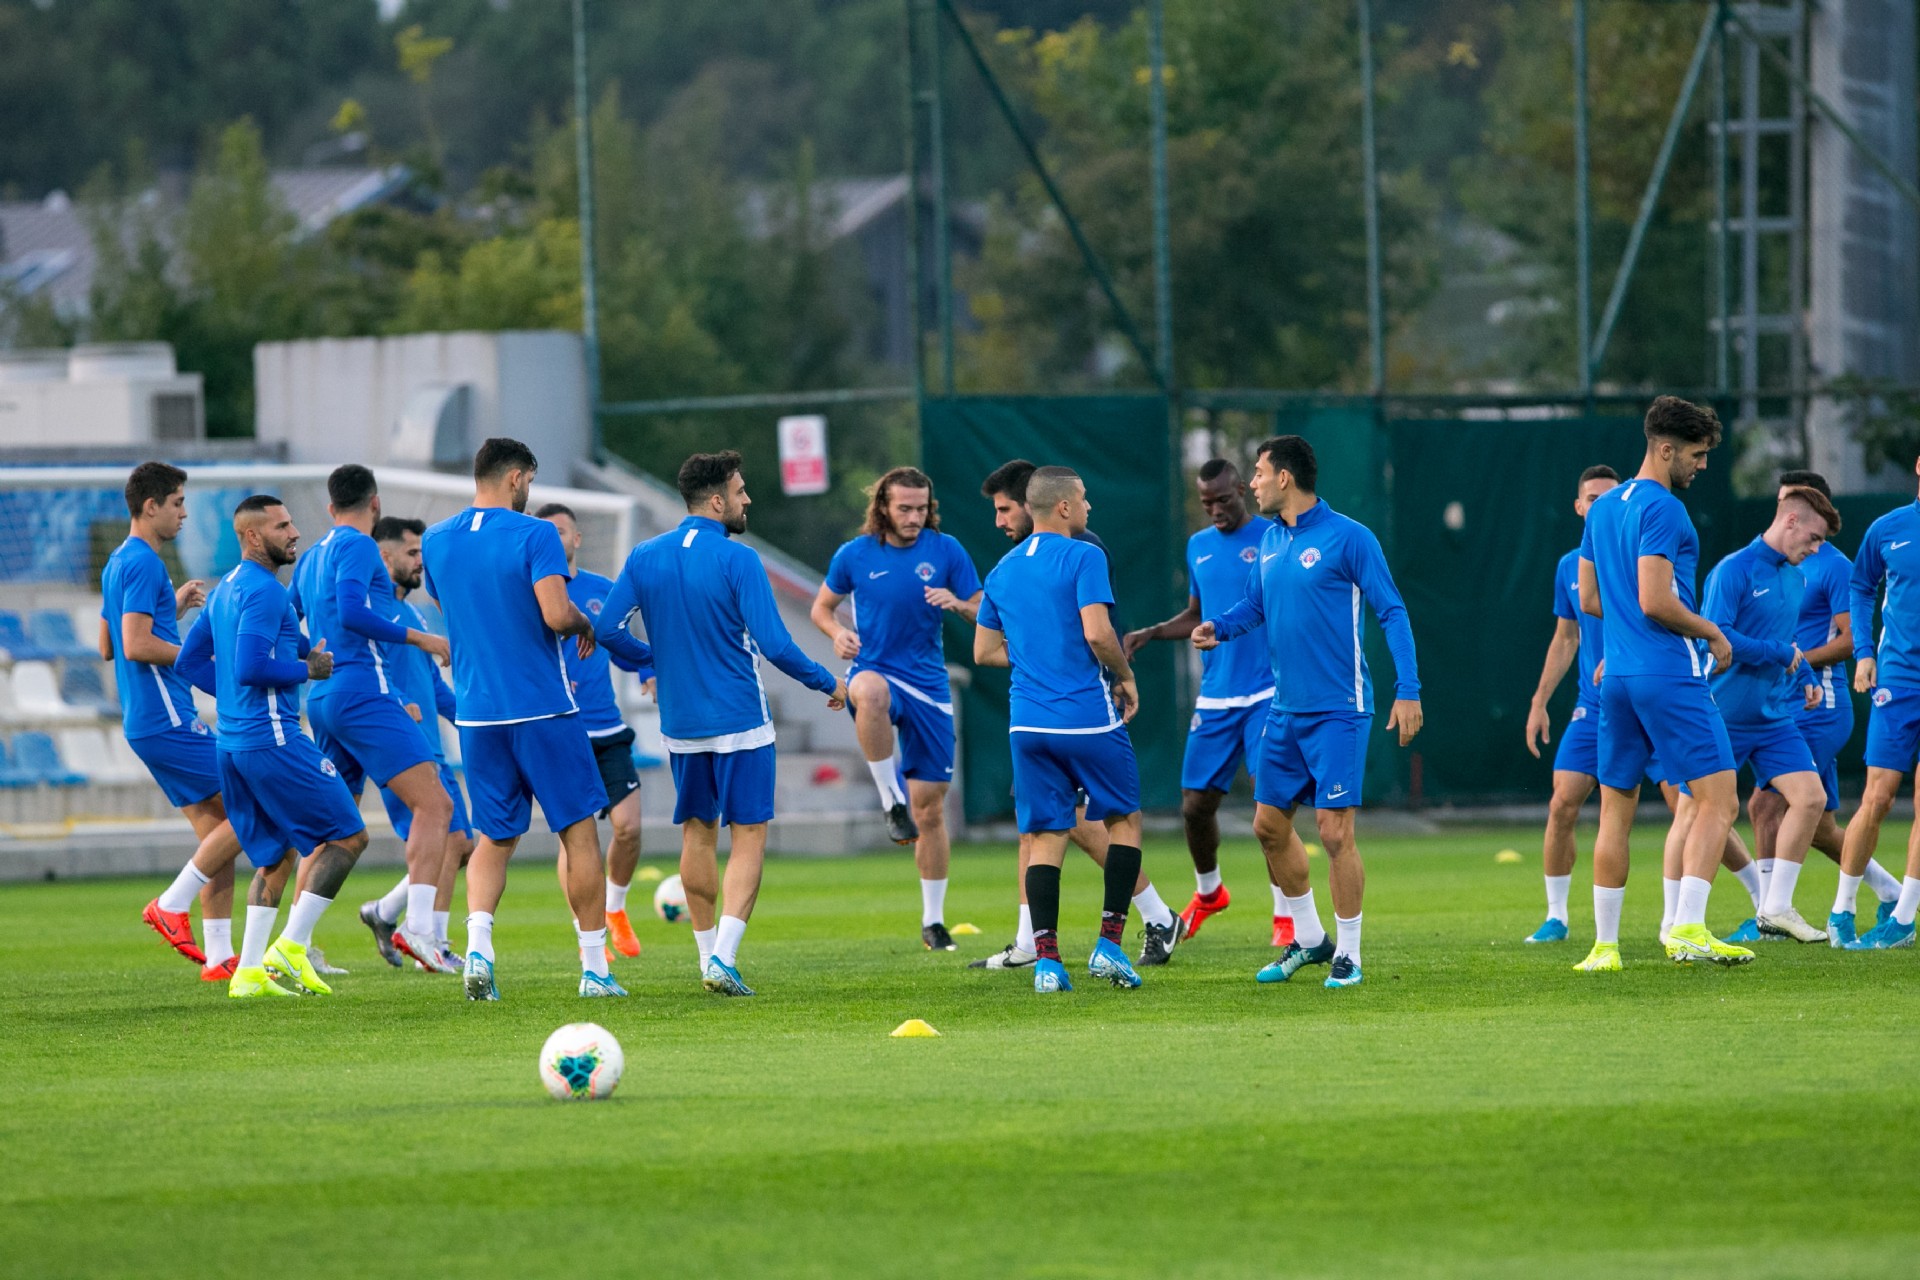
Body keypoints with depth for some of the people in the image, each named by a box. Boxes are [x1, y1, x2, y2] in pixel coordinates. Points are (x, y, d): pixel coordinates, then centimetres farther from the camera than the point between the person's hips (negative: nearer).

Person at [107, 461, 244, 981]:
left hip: (146, 723, 10)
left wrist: (173, 608, 23)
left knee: (218, 831, 9)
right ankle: (172, 905, -6)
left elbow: (108, 647, 26)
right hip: (167, 719, -10)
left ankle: (220, 957, 6)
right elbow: (137, 646, -23)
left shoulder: (119, 564, 18)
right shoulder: (144, 564, -14)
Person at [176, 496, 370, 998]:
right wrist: (307, 669, -11)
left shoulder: (224, 590, 16)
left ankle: (250, 970, 7)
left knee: (273, 856, 15)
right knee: (348, 835, -3)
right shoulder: (264, 591, -14)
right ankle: (291, 947, -9)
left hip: (233, 744, 10)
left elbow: (190, 660, 21)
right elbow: (250, 667, -24)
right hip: (273, 738, -10)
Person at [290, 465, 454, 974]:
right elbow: (351, 612, -20)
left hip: (323, 700, 9)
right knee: (434, 804, -15)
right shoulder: (357, 546, -5)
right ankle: (417, 926, -29)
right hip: (365, 694, -9)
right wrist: (418, 638, -14)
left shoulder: (312, 556, 20)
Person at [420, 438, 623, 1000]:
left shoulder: (436, 542, 7)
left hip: (477, 715, 5)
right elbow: (556, 615, -20)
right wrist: (585, 624, 1)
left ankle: (477, 945, -12)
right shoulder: (534, 535, -10)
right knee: (579, 831, 5)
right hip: (544, 710, -5)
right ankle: (594, 968, 5)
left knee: (495, 838, 13)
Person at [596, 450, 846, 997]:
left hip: (680, 722, 5)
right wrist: (827, 684, -2)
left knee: (697, 834, 16)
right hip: (740, 723, -5)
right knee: (749, 836, 0)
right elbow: (773, 644, -17)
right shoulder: (738, 560, -13)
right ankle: (723, 958, -13)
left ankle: (709, 956, 18)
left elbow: (605, 628, 1)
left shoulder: (644, 557, 1)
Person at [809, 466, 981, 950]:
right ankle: (891, 801, -30)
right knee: (870, 691, -42)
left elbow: (982, 613, 6)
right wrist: (837, 633, -9)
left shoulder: (946, 551, 1)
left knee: (930, 805, 3)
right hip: (875, 671, -2)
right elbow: (821, 607, 13)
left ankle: (933, 921, 16)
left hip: (928, 685, 2)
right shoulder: (854, 555, 0)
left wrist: (956, 602, -16)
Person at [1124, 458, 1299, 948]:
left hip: (1267, 695, -5)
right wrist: (1149, 634, 10)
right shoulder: (1199, 547, 13)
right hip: (1215, 699, 5)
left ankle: (1286, 916, -1)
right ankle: (1208, 892, 33)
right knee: (1196, 805, 6)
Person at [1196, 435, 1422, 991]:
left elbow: (1391, 612, -9)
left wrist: (1408, 690, -15)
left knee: (1334, 831, -10)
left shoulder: (1348, 538, -10)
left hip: (1338, 711, -7)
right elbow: (1254, 605, 20)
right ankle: (1309, 936, 27)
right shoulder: (1271, 541, 10)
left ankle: (1348, 955, 1)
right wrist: (1220, 627, -2)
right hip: (1286, 710, 7)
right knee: (1269, 824, 10)